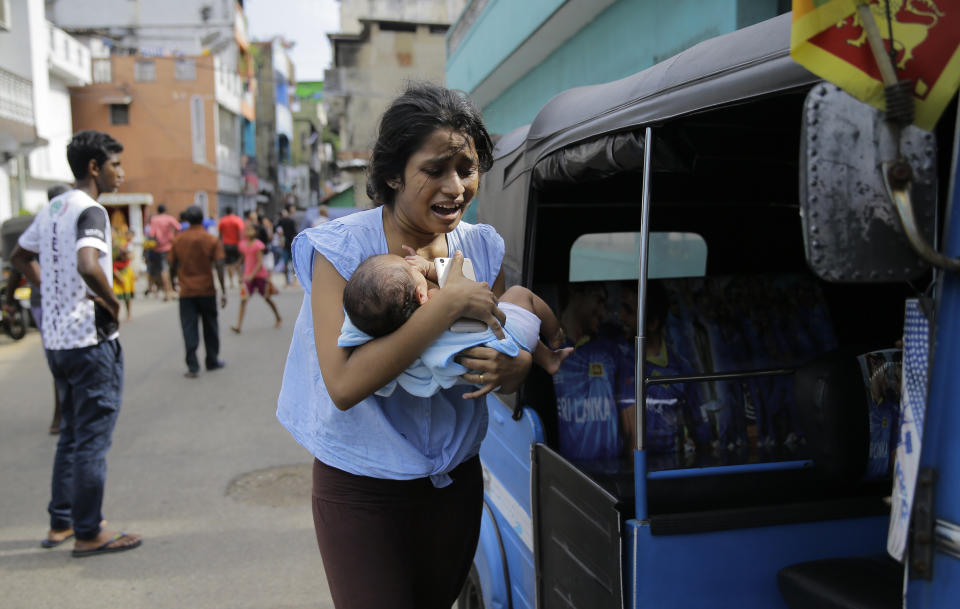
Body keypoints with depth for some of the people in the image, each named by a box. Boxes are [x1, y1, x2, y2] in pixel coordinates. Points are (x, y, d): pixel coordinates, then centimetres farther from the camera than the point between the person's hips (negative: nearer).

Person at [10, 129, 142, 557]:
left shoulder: (51, 209, 12)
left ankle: (60, 523, 28)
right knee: (93, 438, 0)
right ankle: (88, 534, 10)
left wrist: (54, 291, 17)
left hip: (56, 338, 9)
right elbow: (87, 265, -33)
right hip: (92, 339, -9)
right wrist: (112, 304, -18)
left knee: (72, 433, 19)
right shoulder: (90, 210, -16)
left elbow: (20, 257, 25)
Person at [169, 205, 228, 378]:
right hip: (207, 290, 0)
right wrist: (223, 291, -7)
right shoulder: (212, 240, -5)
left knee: (189, 329, 2)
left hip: (186, 292, 1)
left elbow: (172, 266, 4)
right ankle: (212, 361, 24)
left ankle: (192, 367, -3)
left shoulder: (178, 240, 0)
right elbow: (219, 267, -10)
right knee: (210, 326, 13)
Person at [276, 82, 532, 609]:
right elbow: (343, 385, -27)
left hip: (455, 482, 5)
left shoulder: (482, 247, -3)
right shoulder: (342, 248, -16)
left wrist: (508, 369, -19)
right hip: (361, 491, -4)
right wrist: (447, 303, -30)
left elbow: (515, 352, 6)